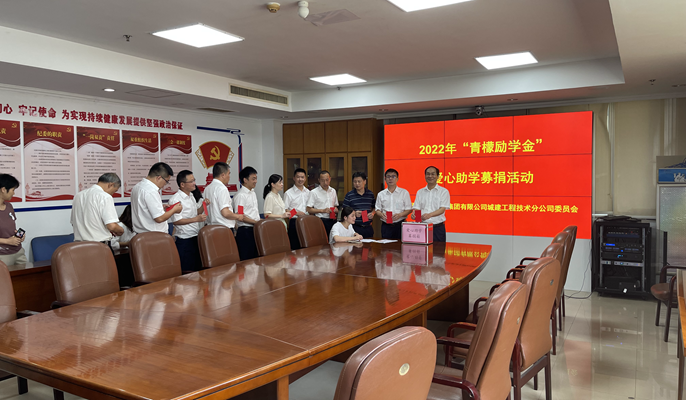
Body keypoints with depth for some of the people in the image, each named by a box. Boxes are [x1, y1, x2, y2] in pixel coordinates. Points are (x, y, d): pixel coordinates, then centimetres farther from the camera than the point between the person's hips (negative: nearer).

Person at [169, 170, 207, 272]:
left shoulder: (191, 196, 13)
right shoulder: (175, 199, -15)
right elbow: (176, 221, -19)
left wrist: (203, 206, 2)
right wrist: (196, 219, -22)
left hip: (196, 237, 8)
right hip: (185, 240, -8)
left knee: (198, 269, 13)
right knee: (188, 271, -3)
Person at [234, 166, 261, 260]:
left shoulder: (253, 193, 16)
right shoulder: (240, 195, -12)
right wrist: (256, 222, -16)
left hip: (255, 230, 9)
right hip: (245, 231, -8)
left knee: (256, 257, 11)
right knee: (246, 259, -4)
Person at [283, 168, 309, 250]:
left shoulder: (307, 192, 13)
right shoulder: (288, 193, -5)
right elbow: (284, 210, -7)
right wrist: (297, 213, -15)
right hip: (294, 222, -5)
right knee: (295, 247, -2)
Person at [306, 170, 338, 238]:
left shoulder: (333, 191, 16)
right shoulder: (313, 192, -1)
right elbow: (309, 210, -7)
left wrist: (336, 210, 3)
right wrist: (322, 210, -14)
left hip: (332, 220, 5)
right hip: (321, 221, -5)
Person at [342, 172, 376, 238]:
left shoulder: (370, 194, 10)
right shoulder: (349, 195, -1)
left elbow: (374, 207, 21)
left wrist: (372, 213, 0)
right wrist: (354, 213, -17)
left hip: (368, 227, 3)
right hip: (355, 227, -3)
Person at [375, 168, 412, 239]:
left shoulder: (404, 192, 6)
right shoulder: (381, 194, 13)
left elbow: (409, 209, 3)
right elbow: (378, 210, 13)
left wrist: (400, 215, -15)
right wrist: (381, 215, -10)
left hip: (400, 225, -2)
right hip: (386, 225, 2)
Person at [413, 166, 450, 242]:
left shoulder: (444, 191, 2)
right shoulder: (420, 192, 14)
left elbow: (442, 209, -9)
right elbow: (417, 208, 8)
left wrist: (429, 215, -27)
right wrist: (414, 214, -16)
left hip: (438, 227, -2)